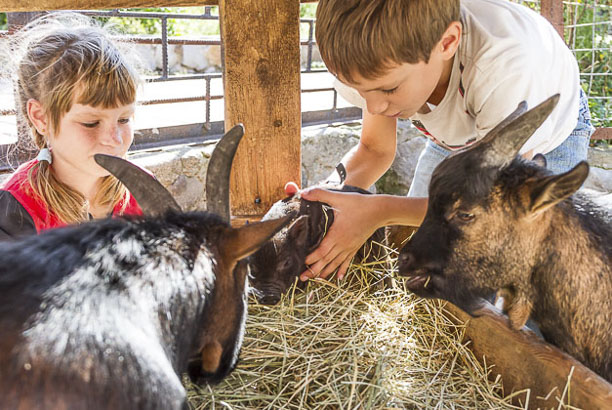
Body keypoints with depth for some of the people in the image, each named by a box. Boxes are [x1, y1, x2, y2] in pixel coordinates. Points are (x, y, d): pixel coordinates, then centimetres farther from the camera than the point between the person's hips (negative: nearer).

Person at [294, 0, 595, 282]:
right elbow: (375, 150, -13)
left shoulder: (510, 65, -46)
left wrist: (379, 211, -46)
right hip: (458, 136, 4)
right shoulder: (383, 60, -31)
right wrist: (328, 195, -35)